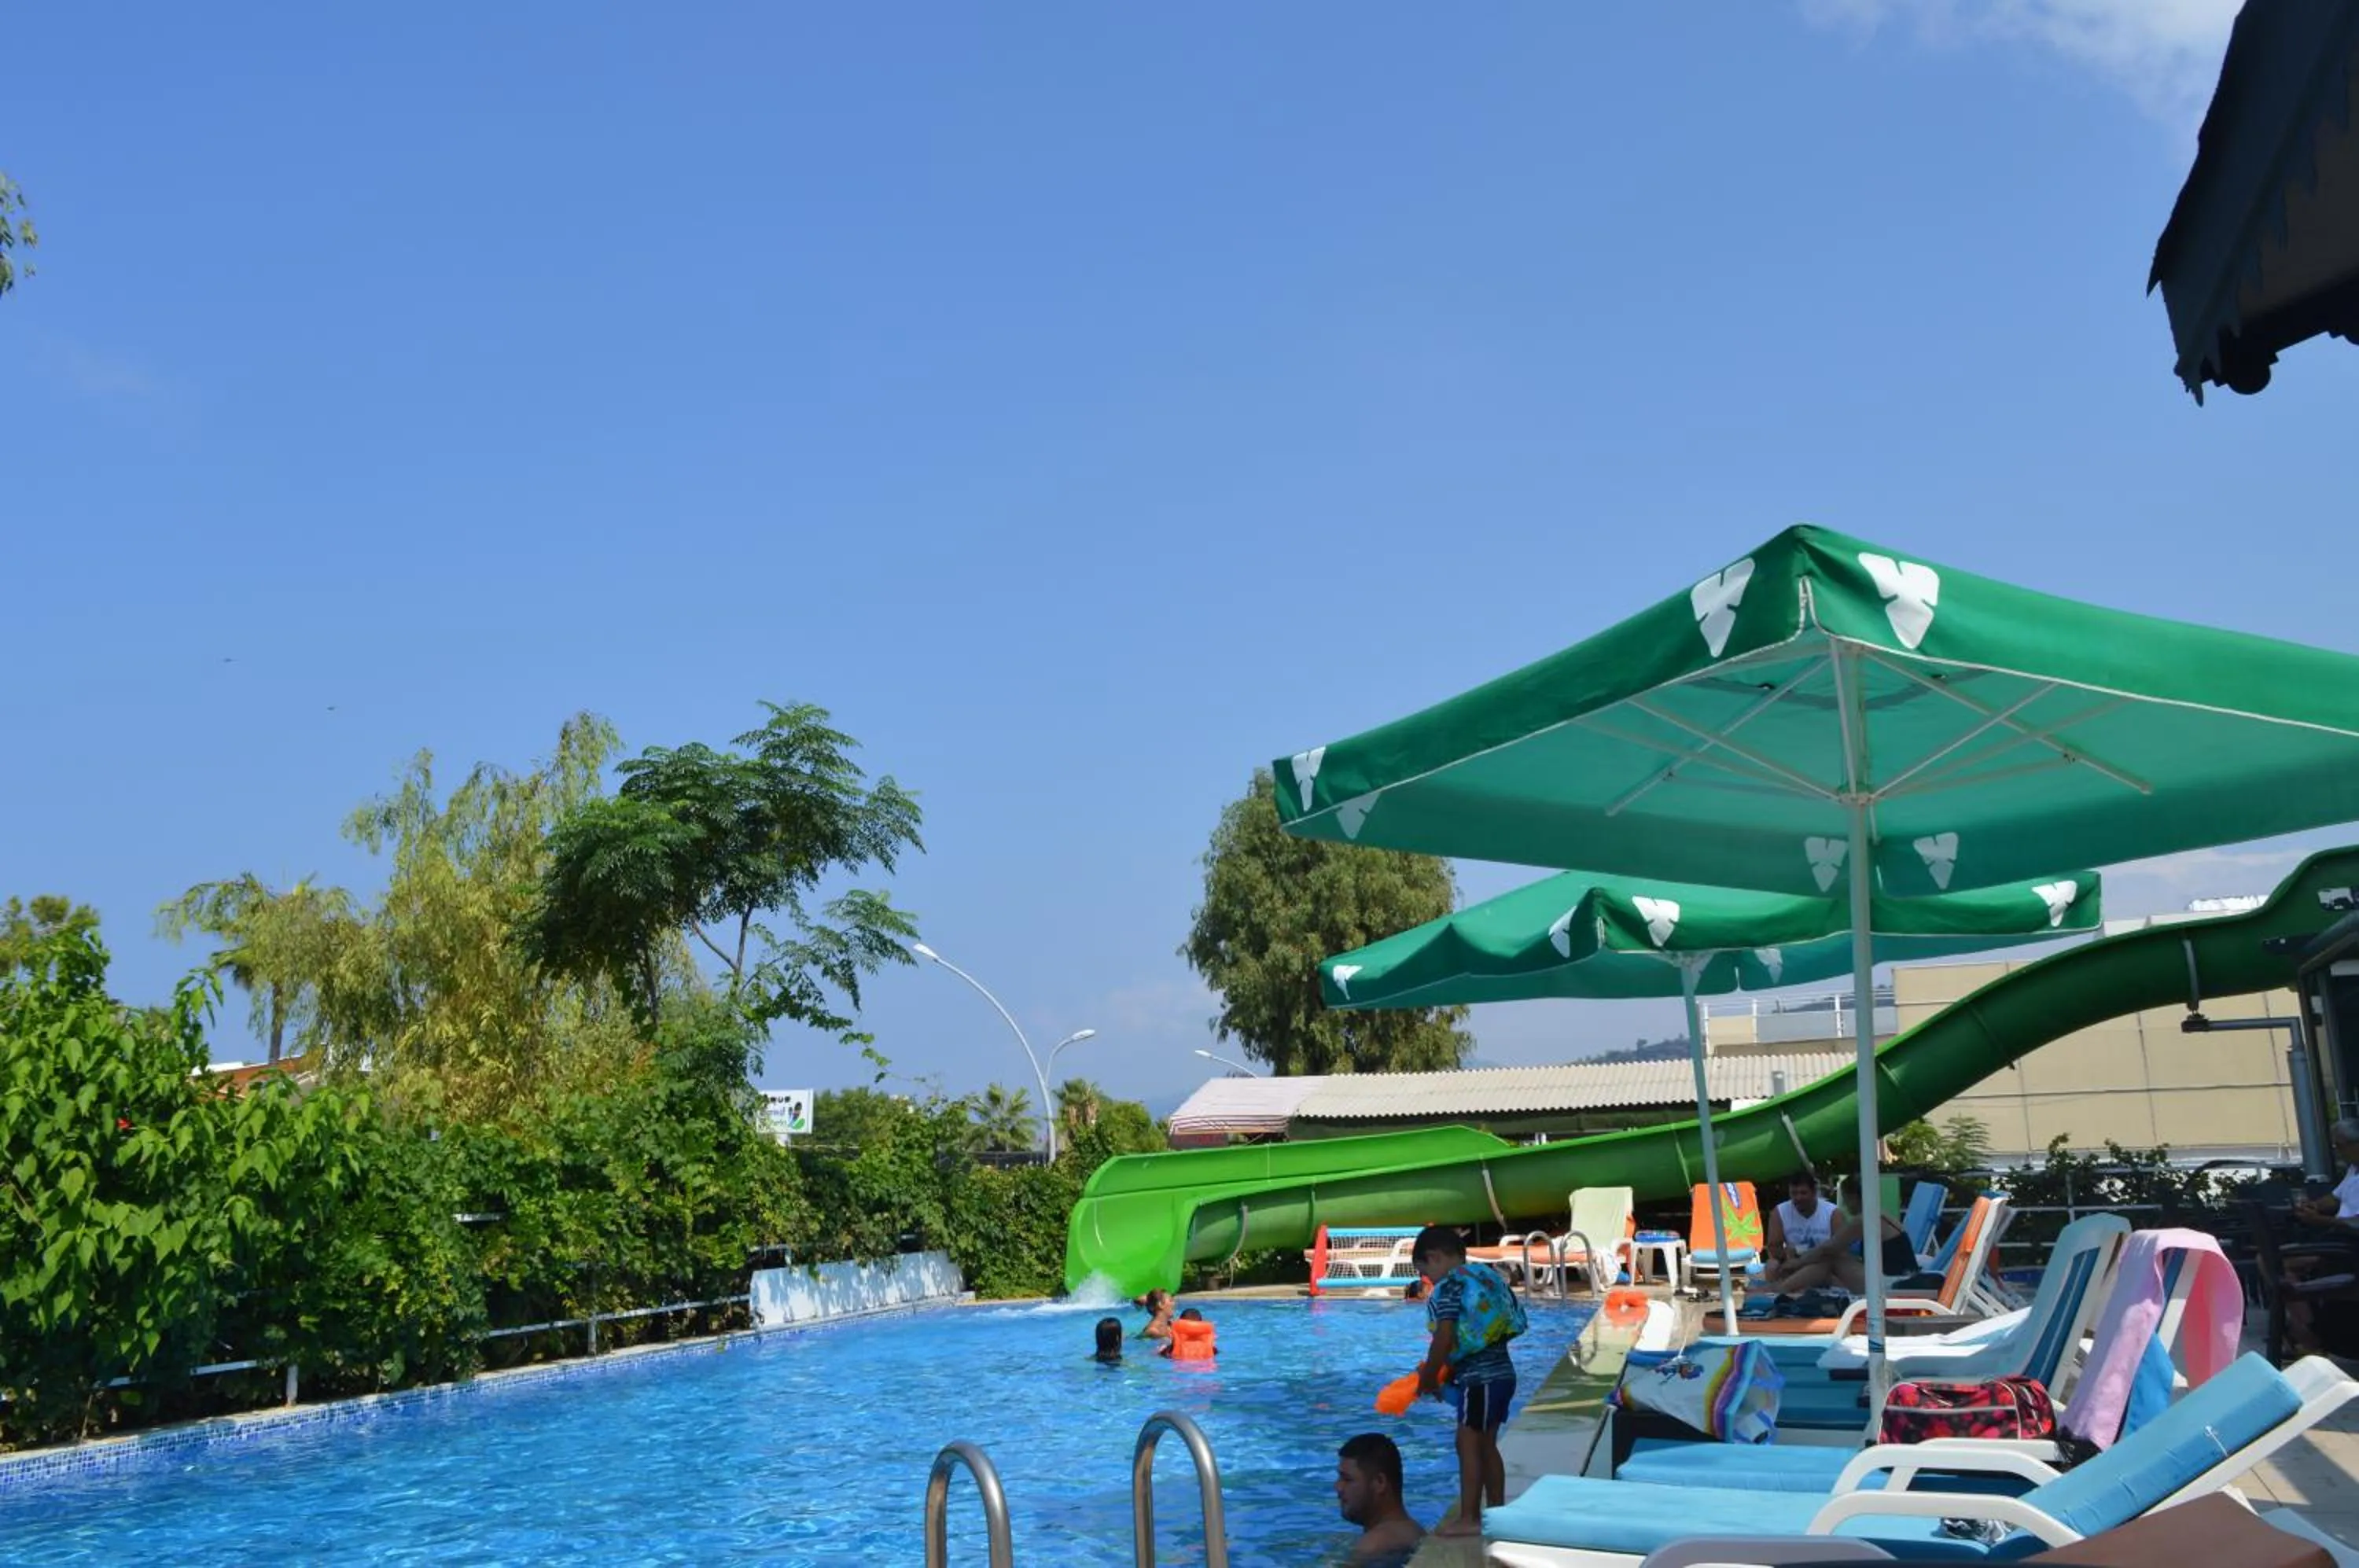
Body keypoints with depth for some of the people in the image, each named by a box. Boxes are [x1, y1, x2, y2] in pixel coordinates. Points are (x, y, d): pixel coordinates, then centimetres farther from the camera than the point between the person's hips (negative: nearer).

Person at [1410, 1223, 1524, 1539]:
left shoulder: (1449, 1286, -12)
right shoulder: (1486, 1277, 14)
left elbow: (1444, 1339, -17)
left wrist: (1427, 1377, -4)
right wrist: (1446, 1372, 19)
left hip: (1478, 1379, -9)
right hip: (1501, 1374, 9)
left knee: (1468, 1444, -2)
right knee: (1486, 1445, 16)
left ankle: (1469, 1519, 1)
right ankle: (1497, 1513, 23)